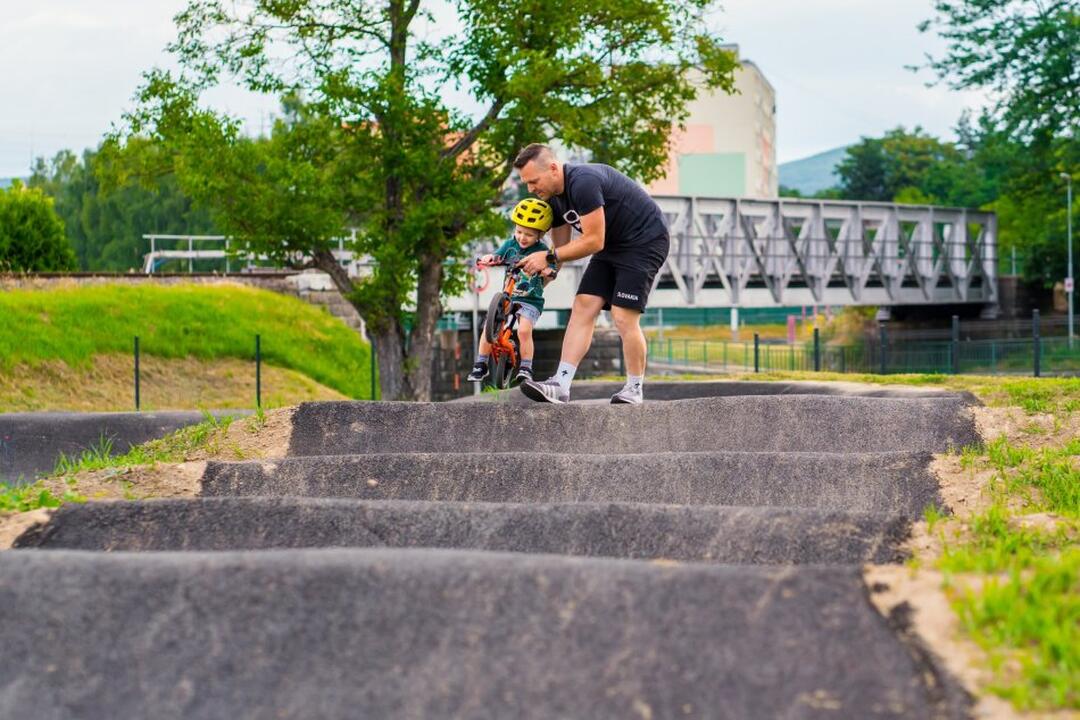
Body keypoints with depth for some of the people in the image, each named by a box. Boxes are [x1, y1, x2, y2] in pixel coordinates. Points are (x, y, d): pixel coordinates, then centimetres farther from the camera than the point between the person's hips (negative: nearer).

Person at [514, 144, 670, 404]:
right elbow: (561, 247, 10)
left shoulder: (583, 182, -28)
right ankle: (561, 385, -12)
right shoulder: (554, 196, 3)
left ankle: (634, 389, 0)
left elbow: (593, 241, -27)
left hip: (645, 240, -9)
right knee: (583, 307, -5)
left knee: (623, 317, -15)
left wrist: (549, 257, -22)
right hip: (612, 245, 9)